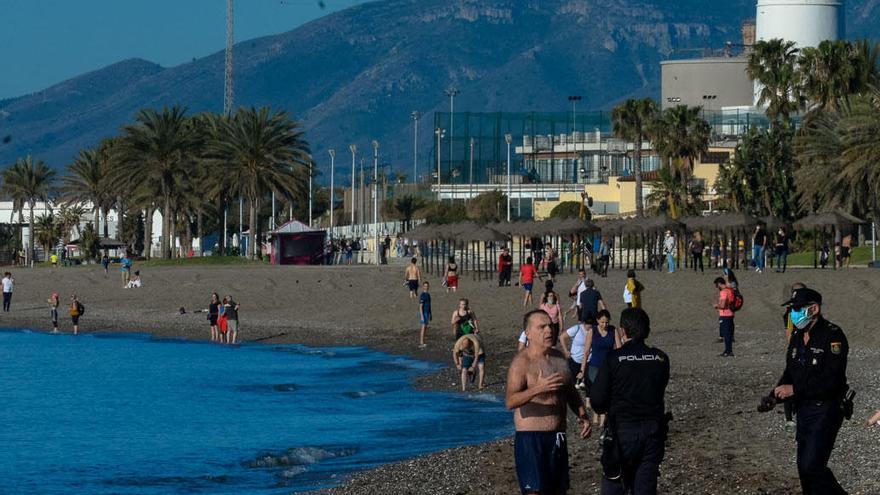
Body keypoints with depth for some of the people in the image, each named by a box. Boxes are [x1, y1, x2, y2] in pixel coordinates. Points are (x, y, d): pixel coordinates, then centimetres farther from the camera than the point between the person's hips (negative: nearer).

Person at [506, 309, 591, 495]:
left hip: (558, 438, 8)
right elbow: (510, 401, -26)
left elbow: (571, 393, 24)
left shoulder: (558, 357, 12)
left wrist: (583, 416, 6)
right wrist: (537, 389, -41)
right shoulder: (522, 362, -12)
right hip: (531, 438, -8)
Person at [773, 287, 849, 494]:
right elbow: (791, 372, 17)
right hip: (804, 409, 9)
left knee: (812, 465, -15)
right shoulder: (797, 337, 9)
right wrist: (777, 394, -2)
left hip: (826, 409, -9)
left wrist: (794, 390, -23)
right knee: (804, 465, 11)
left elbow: (830, 379, -25)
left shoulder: (833, 336, -17)